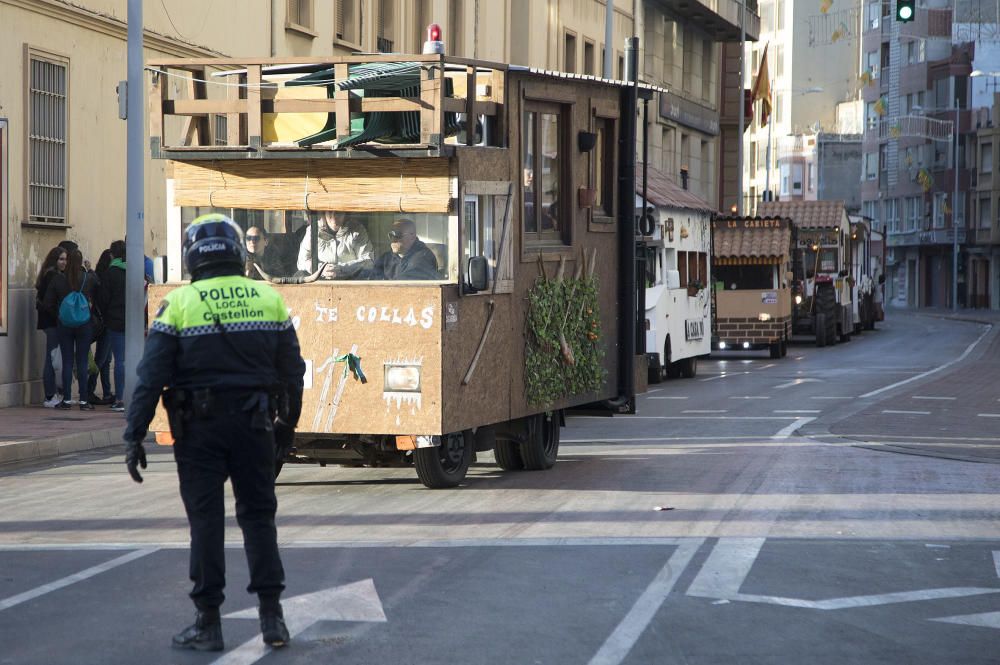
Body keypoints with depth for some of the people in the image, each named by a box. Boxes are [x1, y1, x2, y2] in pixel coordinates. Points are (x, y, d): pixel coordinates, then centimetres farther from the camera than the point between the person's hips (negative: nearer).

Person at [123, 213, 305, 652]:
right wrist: (287, 426, 18)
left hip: (199, 429, -2)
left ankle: (208, 624, 8)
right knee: (258, 516, 11)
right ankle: (272, 617, 10)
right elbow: (292, 372, 7)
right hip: (254, 424, 2)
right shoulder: (270, 299, 3)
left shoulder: (178, 304, -5)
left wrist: (134, 436, -4)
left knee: (206, 521, 5)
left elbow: (152, 376, -8)